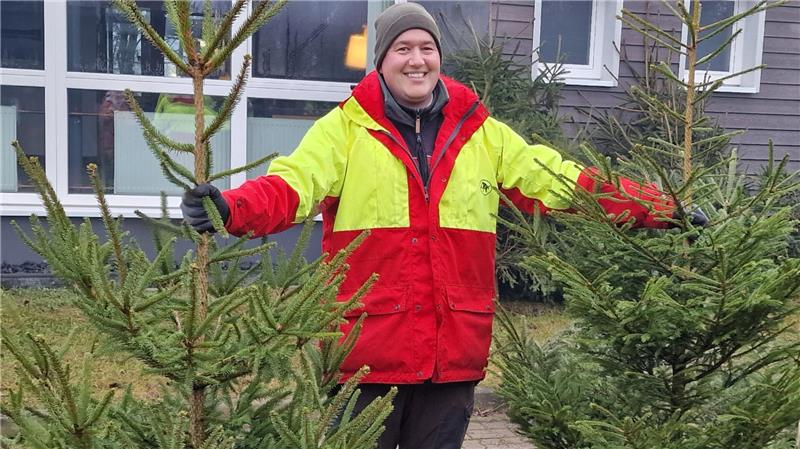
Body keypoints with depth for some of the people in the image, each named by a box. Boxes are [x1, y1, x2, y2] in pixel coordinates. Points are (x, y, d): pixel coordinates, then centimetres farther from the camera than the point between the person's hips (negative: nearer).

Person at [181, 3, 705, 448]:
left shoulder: (482, 132, 9)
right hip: (367, 346, -2)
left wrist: (659, 208, 1)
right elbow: (292, 185, -15)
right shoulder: (346, 127, -1)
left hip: (455, 349, 3)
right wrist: (231, 207, -36)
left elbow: (560, 180, 7)